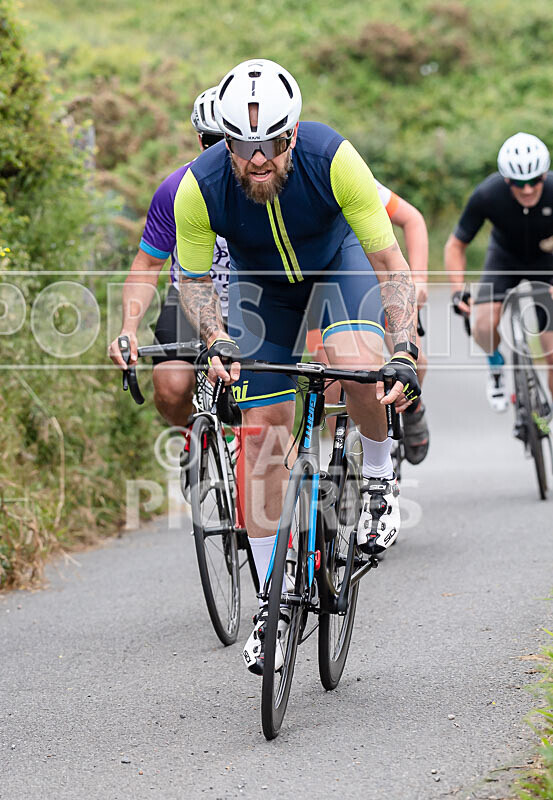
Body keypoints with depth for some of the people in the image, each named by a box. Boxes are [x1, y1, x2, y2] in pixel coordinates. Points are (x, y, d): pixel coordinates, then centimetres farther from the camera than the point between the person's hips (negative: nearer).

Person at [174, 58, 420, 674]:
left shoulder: (332, 159, -36)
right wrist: (217, 342, -31)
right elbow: (193, 280, -14)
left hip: (338, 260, -1)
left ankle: (379, 474, 0)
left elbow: (390, 260, -29)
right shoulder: (200, 188, -31)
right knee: (260, 437, -6)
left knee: (359, 368, -32)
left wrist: (405, 351, -40)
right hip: (260, 282, 2)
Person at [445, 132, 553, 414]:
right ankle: (496, 368, 9)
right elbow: (456, 245, -17)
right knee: (485, 325, -25)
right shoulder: (487, 195, -30)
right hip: (505, 256, 0)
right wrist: (458, 290, -31)